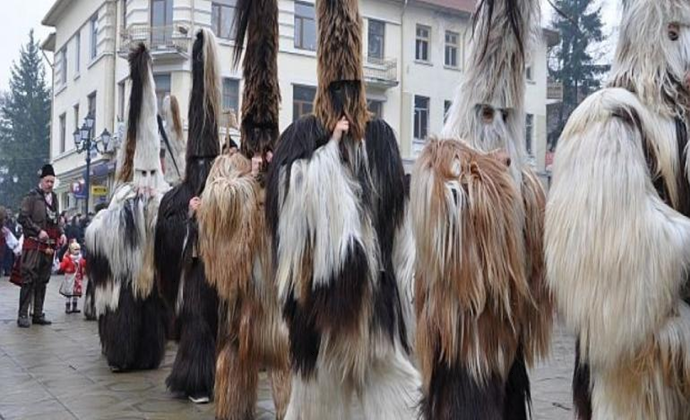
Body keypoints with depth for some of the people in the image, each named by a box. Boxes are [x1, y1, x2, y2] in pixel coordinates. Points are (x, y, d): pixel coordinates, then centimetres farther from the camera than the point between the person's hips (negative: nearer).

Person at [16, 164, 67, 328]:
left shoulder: (54, 198, 17)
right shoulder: (32, 196, -4)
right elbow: (23, 218, -10)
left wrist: (61, 233, 9)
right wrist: (38, 231, -17)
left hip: (49, 246, 7)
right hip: (34, 245, -7)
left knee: (43, 280, 10)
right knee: (29, 279, -8)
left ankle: (38, 314, 16)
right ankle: (23, 315, -4)